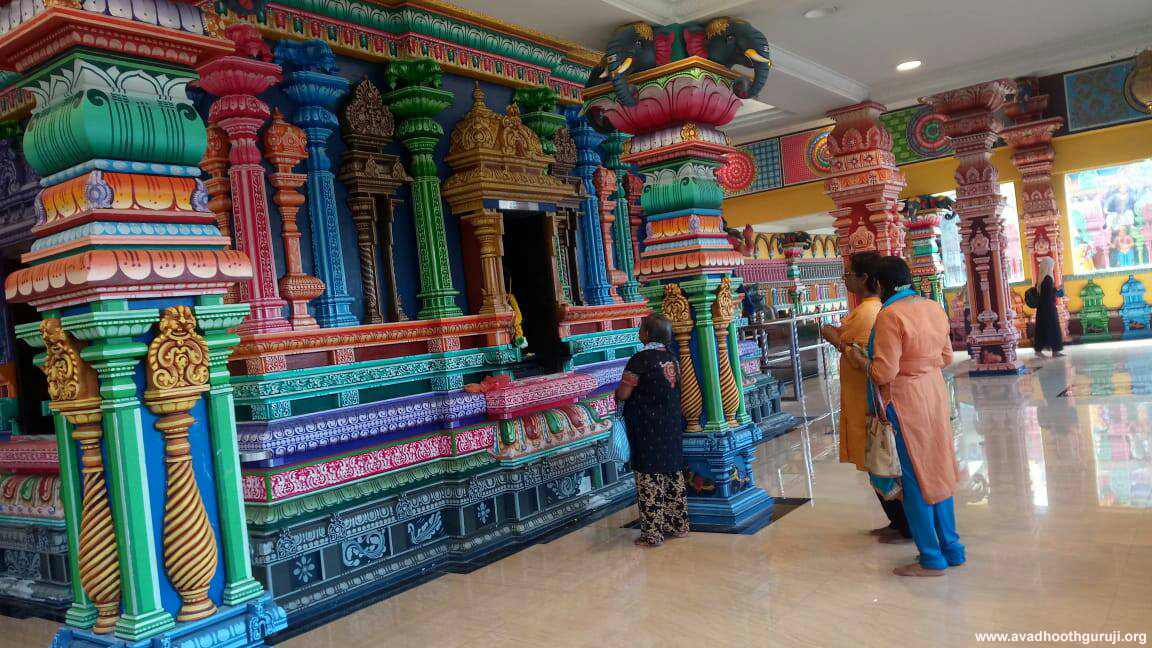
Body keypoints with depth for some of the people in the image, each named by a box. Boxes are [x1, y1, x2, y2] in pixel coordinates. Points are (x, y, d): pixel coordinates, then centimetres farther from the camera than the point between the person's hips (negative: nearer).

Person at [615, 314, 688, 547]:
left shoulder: (640, 359, -16)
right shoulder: (671, 357, 5)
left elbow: (622, 395, -14)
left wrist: (617, 390, 7)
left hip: (648, 429, -7)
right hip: (672, 424, 7)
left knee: (650, 479, -1)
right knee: (673, 475, 14)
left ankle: (653, 534, 3)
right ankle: (678, 526, 22)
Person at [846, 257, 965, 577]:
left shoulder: (890, 316, -19)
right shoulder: (934, 307, 4)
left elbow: (884, 373, -20)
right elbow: (946, 357, 13)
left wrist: (859, 359, -3)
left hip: (906, 400, -7)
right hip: (935, 391, 8)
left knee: (914, 478, 3)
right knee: (937, 471, 17)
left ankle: (931, 558, 11)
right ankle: (951, 548, 27)